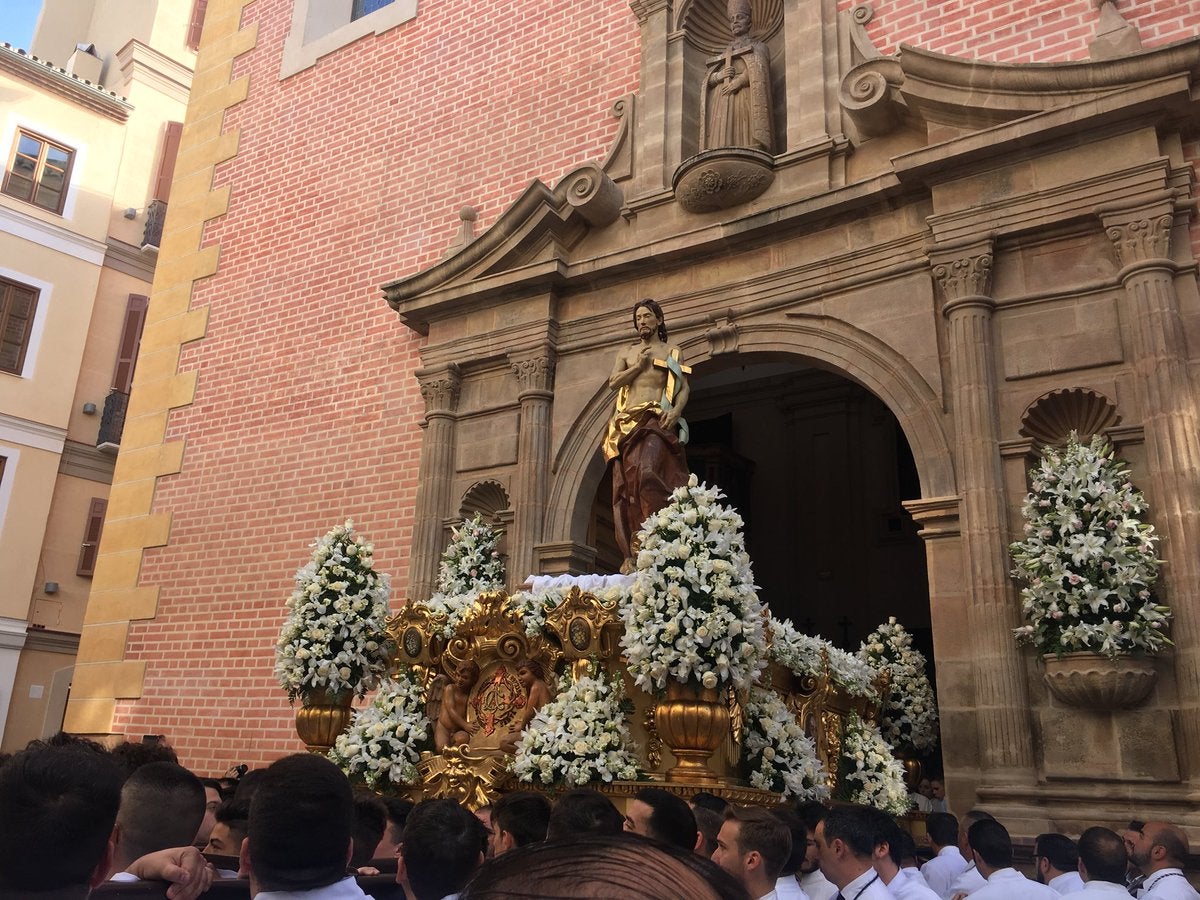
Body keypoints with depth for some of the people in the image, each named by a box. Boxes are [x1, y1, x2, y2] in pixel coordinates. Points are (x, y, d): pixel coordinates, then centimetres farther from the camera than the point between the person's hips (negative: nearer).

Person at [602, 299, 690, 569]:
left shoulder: (671, 352, 16)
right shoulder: (627, 352, 24)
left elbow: (684, 389, 6)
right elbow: (613, 382, 10)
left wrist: (675, 411, -12)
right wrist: (639, 366, 0)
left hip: (655, 422, -3)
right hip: (626, 424, 4)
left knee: (648, 473, -27)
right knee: (625, 484, -7)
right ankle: (631, 554, -10)